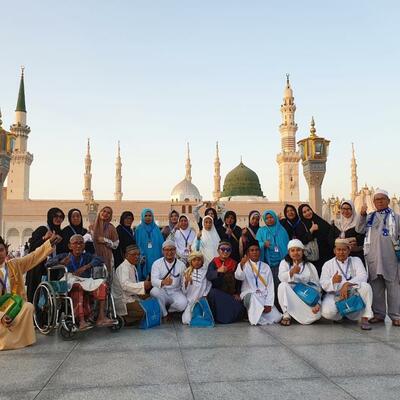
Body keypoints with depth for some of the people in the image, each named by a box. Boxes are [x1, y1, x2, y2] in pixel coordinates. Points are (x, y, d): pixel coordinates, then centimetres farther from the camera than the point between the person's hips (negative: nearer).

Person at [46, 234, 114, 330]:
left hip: (86, 283, 3)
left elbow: (100, 260, -4)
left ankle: (101, 317, -28)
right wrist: (61, 262, -19)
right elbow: (48, 263, 2)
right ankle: (81, 321, -41)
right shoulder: (64, 256, 12)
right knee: (77, 287, -37)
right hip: (71, 283, -3)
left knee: (102, 284, -23)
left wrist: (85, 267, -20)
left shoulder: (87, 256, 15)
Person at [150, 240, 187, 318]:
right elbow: (153, 281, -20)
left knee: (182, 304, -30)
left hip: (175, 293, 0)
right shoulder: (157, 263, -4)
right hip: (162, 292, 0)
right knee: (154, 291, -33)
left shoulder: (181, 265, 2)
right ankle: (163, 314, -9)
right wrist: (163, 282, -40)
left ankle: (168, 309, 5)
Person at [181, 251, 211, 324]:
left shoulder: (206, 272, 0)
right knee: (186, 320, -16)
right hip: (189, 301, 2)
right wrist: (186, 282, -9)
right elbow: (184, 291, 8)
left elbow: (208, 288, 0)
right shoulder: (187, 272, 9)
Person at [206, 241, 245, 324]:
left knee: (239, 310, -17)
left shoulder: (234, 264, 9)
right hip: (217, 293, -3)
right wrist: (218, 271, -33)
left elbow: (238, 280, 12)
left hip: (231, 294, 3)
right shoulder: (214, 263, 0)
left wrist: (237, 293, 1)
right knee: (212, 293, -35)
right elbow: (208, 276, -16)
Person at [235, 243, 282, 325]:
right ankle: (254, 317, -14)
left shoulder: (266, 266, 12)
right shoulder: (244, 265, 4)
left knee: (276, 318, -14)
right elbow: (238, 277, -19)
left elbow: (270, 286, 6)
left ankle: (261, 314, 15)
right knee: (253, 296, -37)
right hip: (249, 295, -3)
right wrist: (241, 265, -41)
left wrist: (268, 304, -8)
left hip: (264, 296, 4)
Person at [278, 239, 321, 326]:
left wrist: (317, 303, -13)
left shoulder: (310, 266, 6)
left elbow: (316, 286, 2)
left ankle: (292, 313, 3)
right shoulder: (284, 263, 4)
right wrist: (292, 272, -37)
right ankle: (286, 314, -19)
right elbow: (282, 277, -16)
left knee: (315, 315, -28)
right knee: (283, 285, -32)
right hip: (289, 298, -1)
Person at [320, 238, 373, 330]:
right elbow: (323, 284, -6)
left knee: (365, 286, -28)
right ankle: (340, 314, 7)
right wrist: (332, 281, -29)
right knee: (327, 312, -29)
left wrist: (347, 284, -27)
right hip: (335, 295, 0)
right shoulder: (328, 264, 6)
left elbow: (363, 276, -11)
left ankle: (365, 318, -17)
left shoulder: (356, 261, 7)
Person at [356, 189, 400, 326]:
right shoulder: (369, 217, 16)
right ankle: (378, 313, 16)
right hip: (373, 257, 2)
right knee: (376, 286, 7)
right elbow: (359, 230, 3)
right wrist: (362, 215, -10)